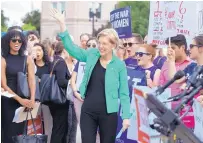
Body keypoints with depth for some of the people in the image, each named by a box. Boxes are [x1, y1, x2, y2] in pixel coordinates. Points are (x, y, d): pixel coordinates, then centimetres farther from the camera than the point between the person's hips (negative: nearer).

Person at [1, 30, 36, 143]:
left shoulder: (27, 59, 5)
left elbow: (32, 80, -2)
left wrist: (32, 99, -16)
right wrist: (19, 99, -17)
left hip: (24, 100, 3)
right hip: (7, 101, -3)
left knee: (21, 132, 7)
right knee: (9, 133, -2)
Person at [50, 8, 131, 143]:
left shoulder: (120, 65, -4)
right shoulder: (92, 55, 3)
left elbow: (124, 93, -2)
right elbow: (71, 48, 1)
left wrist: (126, 116, -6)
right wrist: (62, 23, -6)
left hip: (108, 113, -2)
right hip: (88, 111, 2)